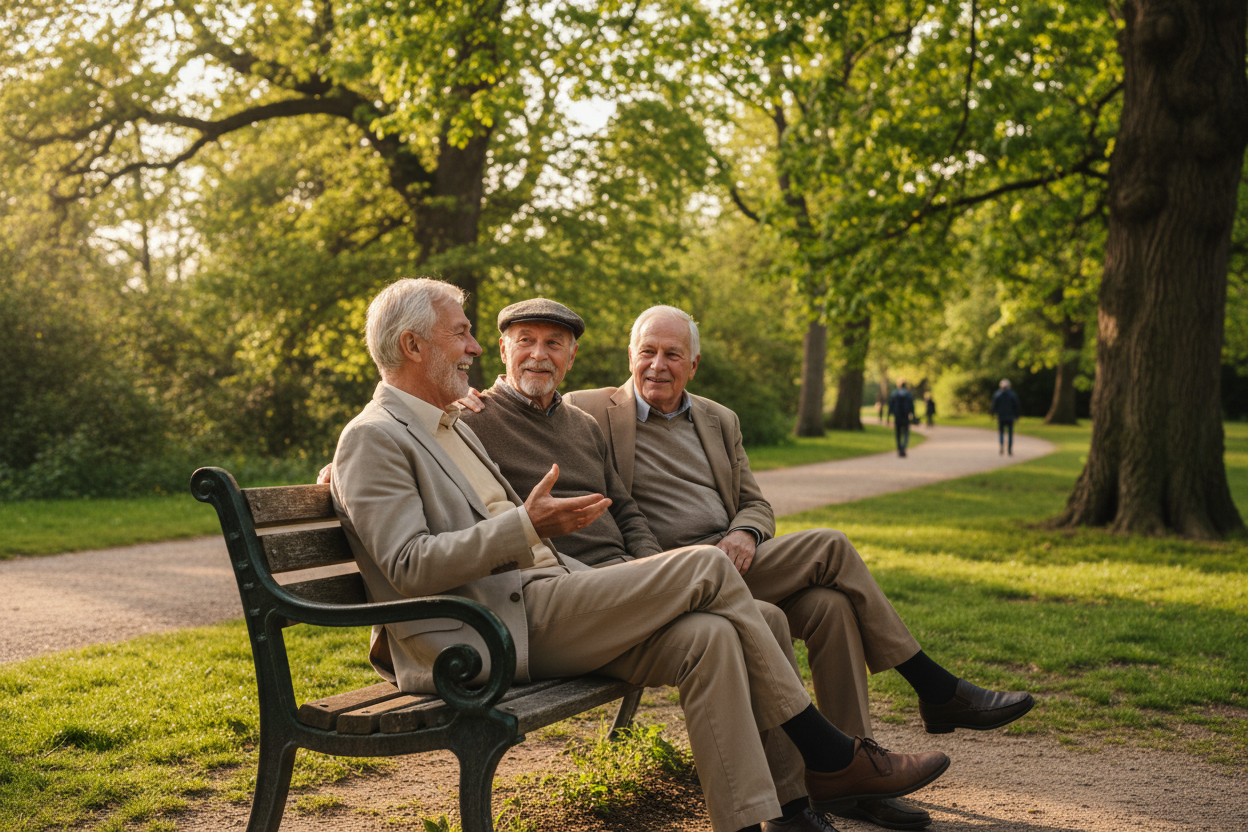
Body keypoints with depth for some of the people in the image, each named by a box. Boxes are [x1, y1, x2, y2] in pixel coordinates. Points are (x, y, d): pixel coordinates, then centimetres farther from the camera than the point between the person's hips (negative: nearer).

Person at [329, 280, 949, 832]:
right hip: (491, 635, -9)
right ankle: (830, 758, -4)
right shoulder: (373, 439, -6)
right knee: (708, 568, -15)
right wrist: (526, 526, -23)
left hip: (541, 608, 9)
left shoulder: (449, 426, 24)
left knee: (709, 636, -14)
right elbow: (408, 567, -16)